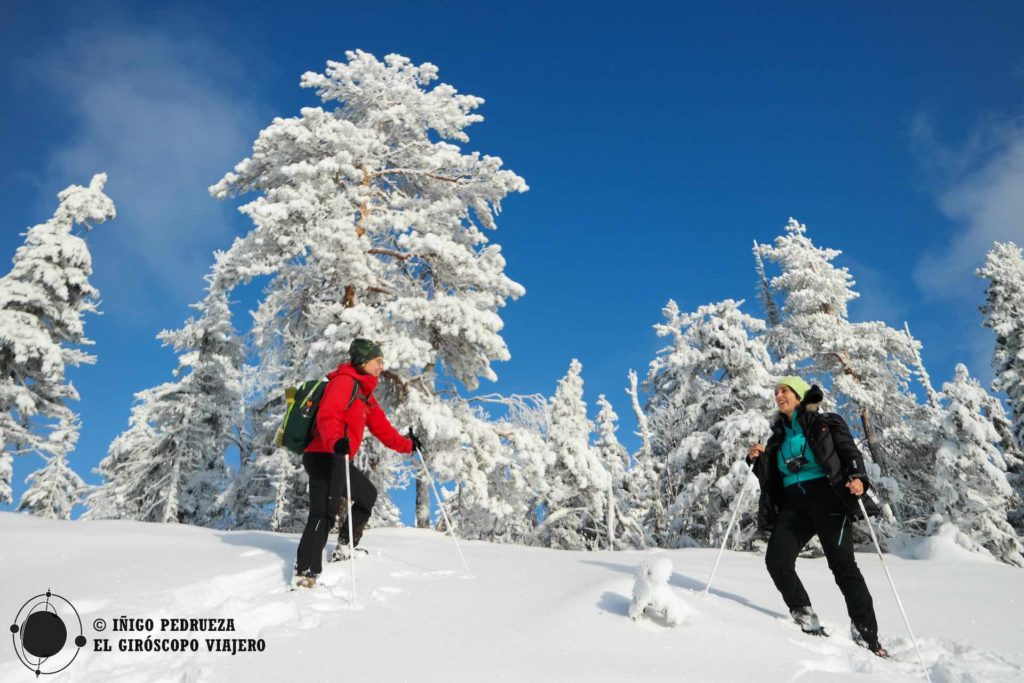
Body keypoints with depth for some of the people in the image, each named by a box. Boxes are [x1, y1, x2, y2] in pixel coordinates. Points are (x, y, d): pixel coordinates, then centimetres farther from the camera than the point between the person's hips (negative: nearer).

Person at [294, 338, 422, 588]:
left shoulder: (364, 392, 22)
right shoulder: (345, 382, -9)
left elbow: (380, 426, 26)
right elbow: (327, 415, -25)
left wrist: (406, 445, 25)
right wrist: (335, 441, -43)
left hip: (339, 459, 11)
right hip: (325, 456, -11)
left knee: (368, 494, 24)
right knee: (324, 514, -16)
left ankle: (346, 547, 32)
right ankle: (306, 572, -19)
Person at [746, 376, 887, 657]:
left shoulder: (827, 424, 9)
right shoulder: (778, 436, 20)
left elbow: (851, 454, 0)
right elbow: (769, 477, 19)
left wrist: (857, 479, -20)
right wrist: (756, 460, -1)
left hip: (827, 499, -4)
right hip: (793, 504, 4)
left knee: (843, 565, -9)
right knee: (777, 560, -17)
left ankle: (867, 636, -1)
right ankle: (807, 622, -5)